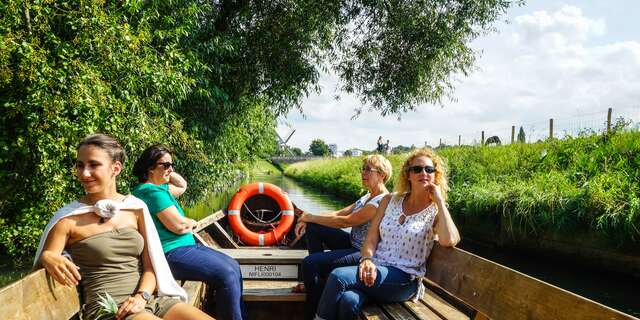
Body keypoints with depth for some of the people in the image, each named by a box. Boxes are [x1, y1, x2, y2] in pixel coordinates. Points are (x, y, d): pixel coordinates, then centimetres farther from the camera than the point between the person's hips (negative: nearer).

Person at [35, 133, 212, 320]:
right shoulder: (68, 219, 0)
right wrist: (49, 259, -18)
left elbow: (150, 265, 7)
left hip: (149, 298, 3)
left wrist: (142, 296, -8)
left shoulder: (136, 208, 7)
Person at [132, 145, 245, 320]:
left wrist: (167, 172, 14)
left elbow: (182, 186, 31)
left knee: (234, 267, 6)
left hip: (185, 246, 11)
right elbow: (179, 225, -22)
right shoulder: (153, 192, -18)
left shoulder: (158, 187, 13)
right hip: (171, 253, -11)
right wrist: (192, 223, 1)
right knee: (226, 274, -20)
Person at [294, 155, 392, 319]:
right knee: (312, 227, 2)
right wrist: (307, 219, -8)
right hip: (352, 244, 10)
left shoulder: (382, 201, -19)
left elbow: (346, 221, -20)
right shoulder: (367, 197, 11)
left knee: (309, 263, -18)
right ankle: (316, 281, 10)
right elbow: (339, 213, 5)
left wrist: (311, 217, -12)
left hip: (365, 254, -10)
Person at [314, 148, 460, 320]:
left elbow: (449, 240, -21)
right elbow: (371, 239, 7)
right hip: (374, 269, 3)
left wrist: (439, 200, -12)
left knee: (338, 276, -26)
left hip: (404, 280, -3)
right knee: (348, 301, -33)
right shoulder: (390, 200, 12)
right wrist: (367, 259, -14)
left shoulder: (436, 211, 2)